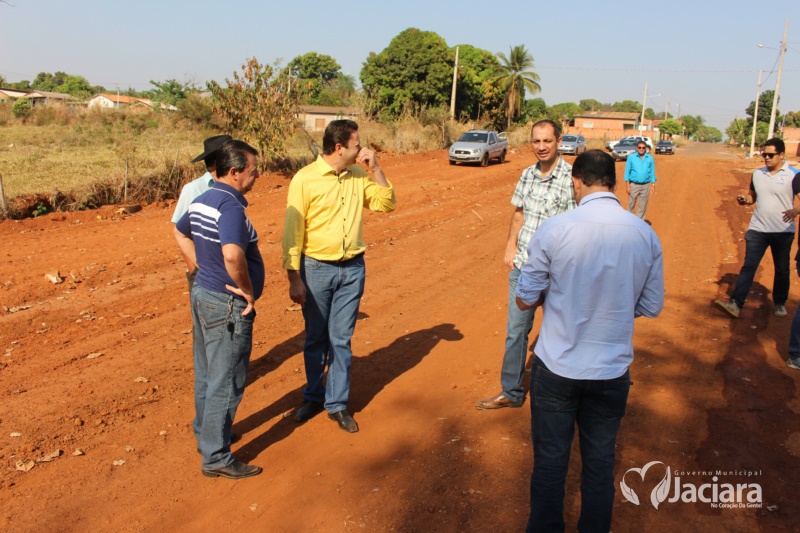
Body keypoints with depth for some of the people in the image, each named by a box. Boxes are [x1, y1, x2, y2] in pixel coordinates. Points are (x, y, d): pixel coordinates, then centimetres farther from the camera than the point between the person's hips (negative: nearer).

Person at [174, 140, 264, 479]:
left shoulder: (202, 201, 7)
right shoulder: (231, 207, -23)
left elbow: (180, 233, 24)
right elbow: (232, 254, -40)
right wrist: (248, 290, -24)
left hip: (202, 294, 10)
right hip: (227, 304, -10)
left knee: (206, 374, 22)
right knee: (226, 383, 2)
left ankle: (205, 434, 40)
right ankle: (216, 457, 14)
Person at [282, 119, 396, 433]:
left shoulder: (359, 176, 3)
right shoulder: (305, 179, -11)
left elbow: (387, 204, 6)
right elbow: (292, 232, -10)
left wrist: (375, 168, -5)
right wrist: (294, 280, -12)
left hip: (352, 269, 3)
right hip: (316, 269, -3)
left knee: (341, 339, 8)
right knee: (315, 339, 12)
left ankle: (337, 404, 21)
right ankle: (314, 396, 32)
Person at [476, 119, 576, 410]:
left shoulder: (570, 178, -15)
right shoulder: (527, 174, 5)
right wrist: (511, 245, 6)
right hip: (521, 265, 6)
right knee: (515, 330, 14)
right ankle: (511, 392, 29)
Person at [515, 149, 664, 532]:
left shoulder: (553, 230, -15)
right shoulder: (646, 235, -7)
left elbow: (525, 300, -7)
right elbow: (651, 307, 3)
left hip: (557, 368, -2)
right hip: (612, 371, 3)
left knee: (550, 461, 15)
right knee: (600, 463, 20)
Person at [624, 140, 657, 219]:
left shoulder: (650, 158, 1)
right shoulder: (631, 157, -4)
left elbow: (652, 172, 6)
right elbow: (627, 171, -2)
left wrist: (653, 185, 2)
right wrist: (628, 186, -7)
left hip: (645, 186, 2)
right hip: (633, 185, -2)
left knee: (643, 206, 8)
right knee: (631, 204, 5)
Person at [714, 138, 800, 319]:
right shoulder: (757, 173, 6)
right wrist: (745, 200, -6)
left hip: (783, 231, -2)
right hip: (757, 229, 3)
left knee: (782, 270, 13)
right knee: (748, 266, -5)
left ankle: (780, 303, 30)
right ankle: (736, 303, -11)